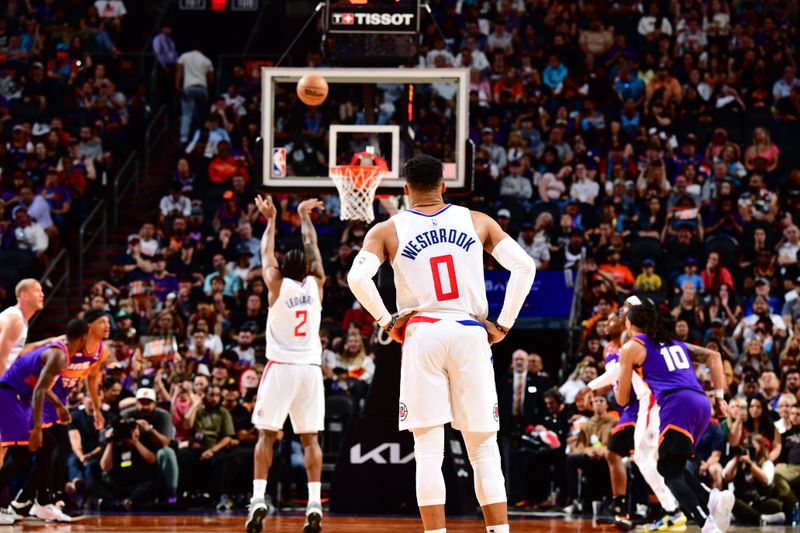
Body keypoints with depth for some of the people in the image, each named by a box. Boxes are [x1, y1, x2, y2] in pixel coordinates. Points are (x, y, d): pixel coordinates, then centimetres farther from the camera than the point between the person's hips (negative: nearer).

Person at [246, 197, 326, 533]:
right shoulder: (315, 284, 3)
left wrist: (271, 220, 26)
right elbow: (312, 247, 19)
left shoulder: (277, 285, -3)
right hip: (310, 367, 2)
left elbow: (266, 253, 13)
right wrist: (304, 216, 33)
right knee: (310, 438, 3)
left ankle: (258, 498, -11)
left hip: (280, 367, -2)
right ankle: (314, 503, -8)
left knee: (266, 434, 1)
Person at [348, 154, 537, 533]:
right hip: (470, 334, 1)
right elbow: (524, 266, 0)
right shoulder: (476, 222, 9)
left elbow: (358, 277, -12)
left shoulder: (387, 230, 5)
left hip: (422, 334, -1)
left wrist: (386, 323, -1)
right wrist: (504, 324, 4)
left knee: (429, 451, -1)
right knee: (484, 448, 7)